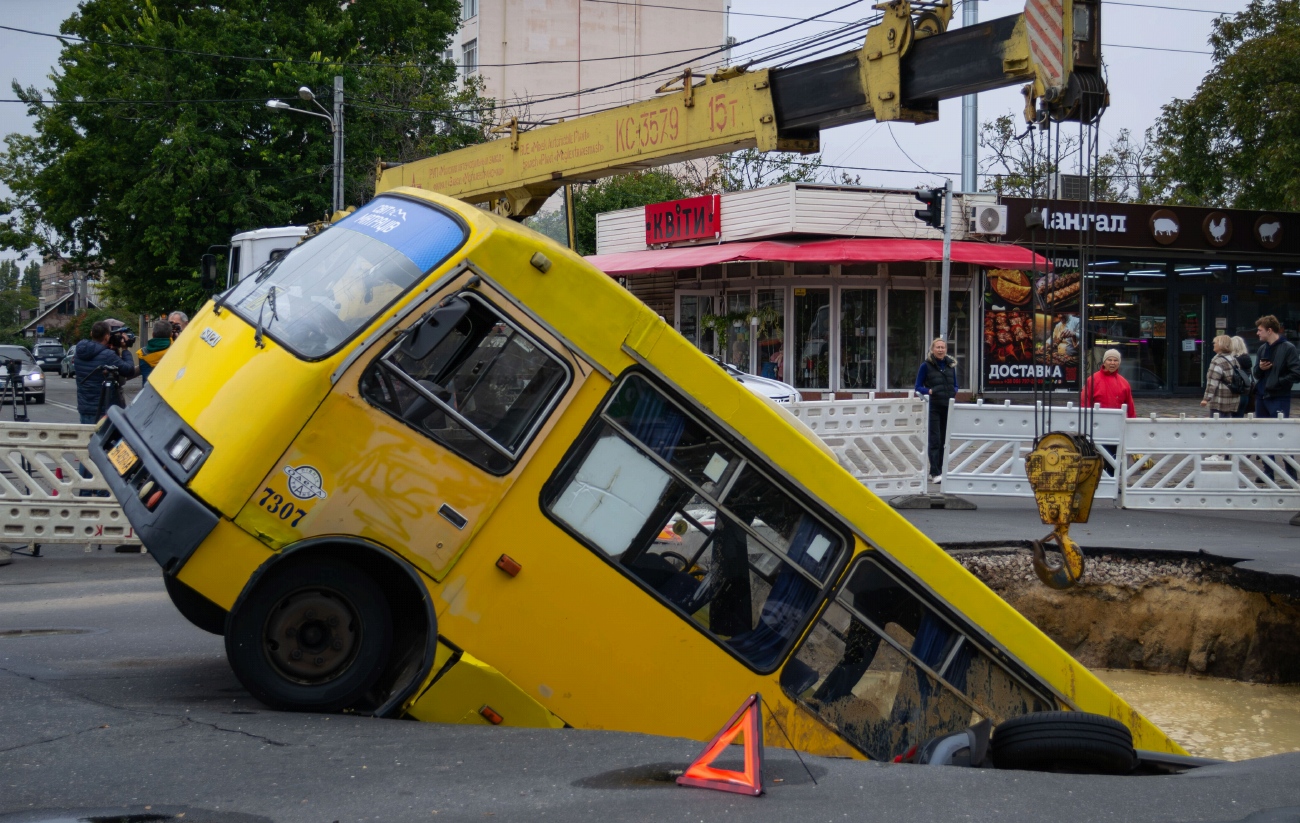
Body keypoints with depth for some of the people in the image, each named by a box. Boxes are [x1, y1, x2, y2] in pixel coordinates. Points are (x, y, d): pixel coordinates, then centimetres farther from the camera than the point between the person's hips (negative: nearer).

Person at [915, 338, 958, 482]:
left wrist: (954, 392, -4)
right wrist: (929, 391, -19)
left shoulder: (951, 365, 11)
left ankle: (937, 471, 16)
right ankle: (935, 473, -6)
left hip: (948, 407, 5)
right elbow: (918, 387, -1)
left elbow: (955, 385, 18)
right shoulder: (926, 365, -3)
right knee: (935, 440, -7)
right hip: (933, 407, -5)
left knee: (944, 440, 8)